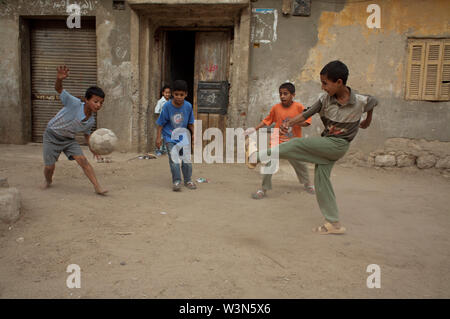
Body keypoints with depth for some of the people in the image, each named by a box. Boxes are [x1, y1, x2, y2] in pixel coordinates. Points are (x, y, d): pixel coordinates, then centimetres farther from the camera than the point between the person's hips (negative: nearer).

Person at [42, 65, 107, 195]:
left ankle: (97, 187, -14)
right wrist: (59, 79, -60)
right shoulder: (74, 104, -27)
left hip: (69, 139, 4)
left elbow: (86, 133, 10)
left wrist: (91, 147, -1)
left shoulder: (91, 121, -10)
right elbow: (58, 89, -37)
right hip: (52, 136, -3)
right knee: (49, 167, 2)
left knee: (83, 160, -14)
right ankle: (48, 181, 39)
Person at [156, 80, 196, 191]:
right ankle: (176, 181, -1)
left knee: (187, 158, 3)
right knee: (174, 159, -10)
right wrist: (158, 137, -7)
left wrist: (194, 134, 12)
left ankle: (188, 180, 18)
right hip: (170, 137, -2)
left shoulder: (188, 106, -8)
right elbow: (161, 123, -6)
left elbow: (190, 123, 7)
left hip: (183, 136, 2)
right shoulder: (167, 106, -14)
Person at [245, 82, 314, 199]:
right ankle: (264, 189, -1)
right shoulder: (276, 108, -2)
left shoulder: (298, 107, -7)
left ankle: (307, 184, 41)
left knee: (300, 163, 13)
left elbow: (307, 121, -7)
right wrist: (254, 129, 4)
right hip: (277, 141, 0)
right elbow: (267, 120, 9)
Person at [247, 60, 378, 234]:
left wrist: (367, 121, 25)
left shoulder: (360, 101, -13)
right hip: (325, 145, 5)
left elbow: (374, 101, 10)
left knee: (298, 144, -16)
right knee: (321, 181, 4)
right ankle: (333, 223, 13)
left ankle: (258, 156, -7)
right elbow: (305, 114, -14)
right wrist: (289, 123, -32)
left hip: (338, 145, -5)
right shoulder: (325, 98, -6)